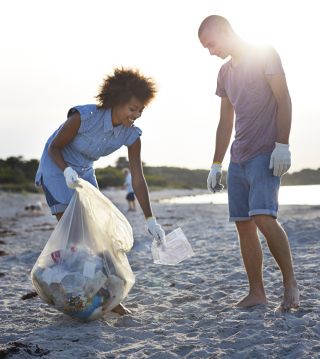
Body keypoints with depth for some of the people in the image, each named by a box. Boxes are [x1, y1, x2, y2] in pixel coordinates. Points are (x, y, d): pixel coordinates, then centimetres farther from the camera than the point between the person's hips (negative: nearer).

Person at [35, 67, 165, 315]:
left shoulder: (131, 135, -16)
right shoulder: (84, 116, -30)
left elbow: (138, 180, -17)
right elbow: (54, 147, -17)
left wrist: (150, 220, -22)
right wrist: (67, 171, -36)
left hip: (84, 173, 5)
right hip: (57, 167, -5)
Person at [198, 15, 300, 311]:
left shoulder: (264, 54, -1)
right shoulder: (225, 72, 19)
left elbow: (284, 101, -8)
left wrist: (282, 145, -18)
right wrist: (216, 165, 16)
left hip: (265, 154, -7)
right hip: (238, 158, 7)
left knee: (264, 217, -21)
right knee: (244, 224, 2)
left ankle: (290, 282, -7)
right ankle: (256, 292, 7)